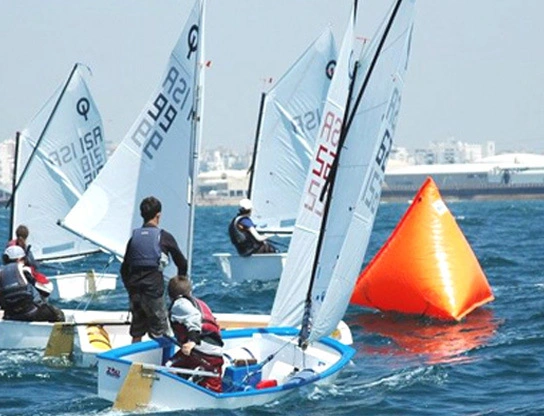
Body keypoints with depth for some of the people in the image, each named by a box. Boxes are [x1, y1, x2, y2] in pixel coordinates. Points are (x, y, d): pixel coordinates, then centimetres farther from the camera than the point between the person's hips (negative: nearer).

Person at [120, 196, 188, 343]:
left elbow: (124, 269, 13)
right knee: (160, 334, 0)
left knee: (136, 333, 13)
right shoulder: (164, 237, -1)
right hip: (153, 290, -5)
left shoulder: (134, 237, 10)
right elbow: (182, 263, 7)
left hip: (135, 291, 5)